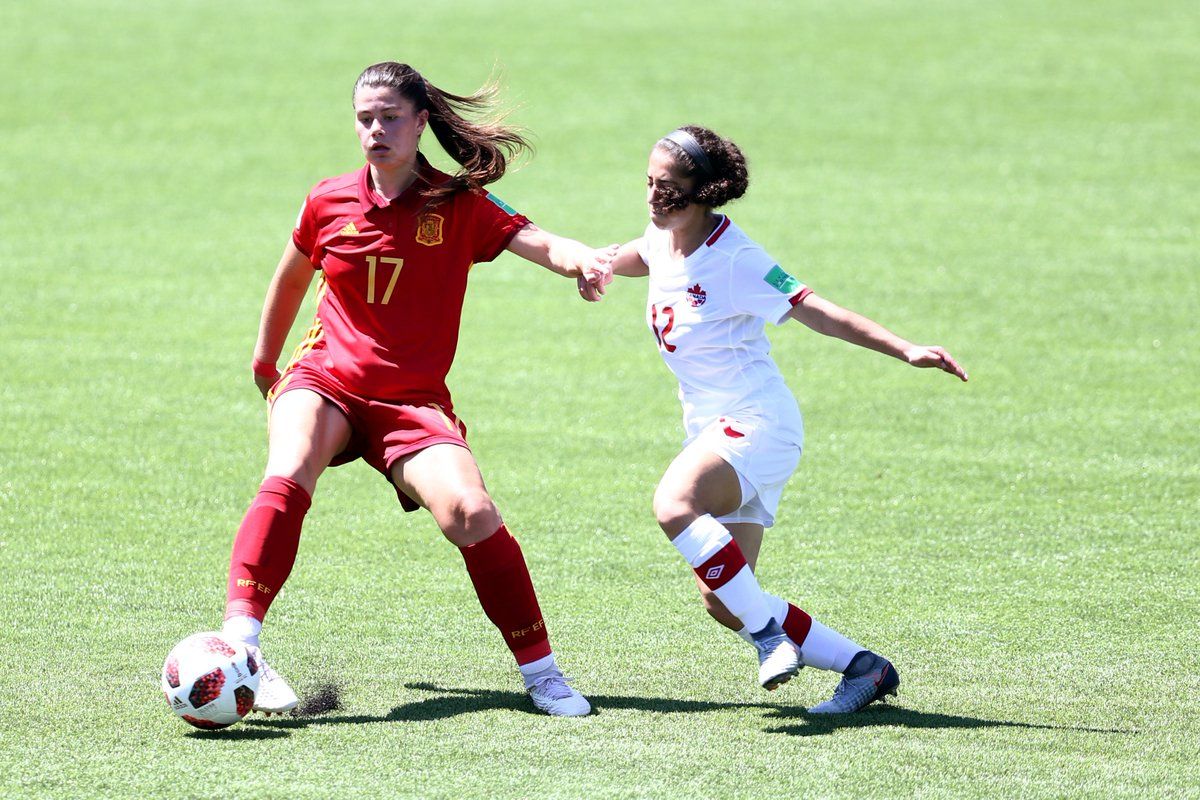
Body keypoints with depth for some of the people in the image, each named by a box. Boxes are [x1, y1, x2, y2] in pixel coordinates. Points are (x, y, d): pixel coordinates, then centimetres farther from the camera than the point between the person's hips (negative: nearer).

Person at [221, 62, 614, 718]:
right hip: (326, 379, 1)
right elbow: (291, 277, 24)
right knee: (289, 477, -32)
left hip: (413, 400, 0)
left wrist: (580, 260, -38)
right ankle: (240, 643, -42)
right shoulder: (328, 203, 5)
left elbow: (537, 243, -15)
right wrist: (265, 357, 36)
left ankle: (540, 672, -5)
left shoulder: (459, 207, 0)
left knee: (470, 513, -22)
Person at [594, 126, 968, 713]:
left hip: (756, 421, -9)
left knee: (674, 504, -37)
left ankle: (771, 631, -28)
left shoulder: (734, 259, -15)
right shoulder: (663, 242, 8)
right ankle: (862, 667, 9)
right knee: (723, 604, 0)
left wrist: (905, 350, -25)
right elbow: (627, 257, 33)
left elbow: (815, 311, -16)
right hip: (712, 430, 9)